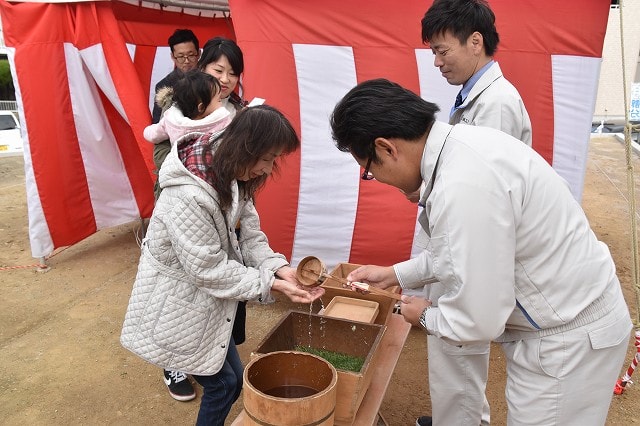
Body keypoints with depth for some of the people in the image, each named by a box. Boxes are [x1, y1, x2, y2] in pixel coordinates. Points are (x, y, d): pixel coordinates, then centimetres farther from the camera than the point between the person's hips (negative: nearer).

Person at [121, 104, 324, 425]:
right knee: (222, 384, 8)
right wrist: (271, 283, -25)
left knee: (233, 380, 18)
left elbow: (249, 235, -4)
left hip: (206, 298, 8)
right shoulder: (188, 196, -34)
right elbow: (209, 270, -27)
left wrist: (279, 267, -21)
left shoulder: (231, 176, -6)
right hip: (178, 306, -8)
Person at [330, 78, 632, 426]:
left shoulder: (463, 185, -33)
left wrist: (425, 316, -6)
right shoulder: (460, 143, -3)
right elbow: (469, 247, 11)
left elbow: (478, 320, -27)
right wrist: (394, 274, 14)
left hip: (568, 336, -8)